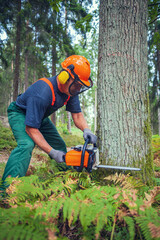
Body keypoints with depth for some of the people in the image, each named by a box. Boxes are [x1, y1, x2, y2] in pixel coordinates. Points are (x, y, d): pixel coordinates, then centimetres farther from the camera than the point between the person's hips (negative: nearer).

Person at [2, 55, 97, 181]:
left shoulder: (71, 90, -16)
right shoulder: (43, 93, -40)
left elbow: (77, 115, -9)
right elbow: (31, 129, -36)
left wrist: (86, 130, -31)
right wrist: (52, 152, -37)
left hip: (41, 117, 8)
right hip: (20, 114, -8)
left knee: (60, 146, 7)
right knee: (26, 144, -33)